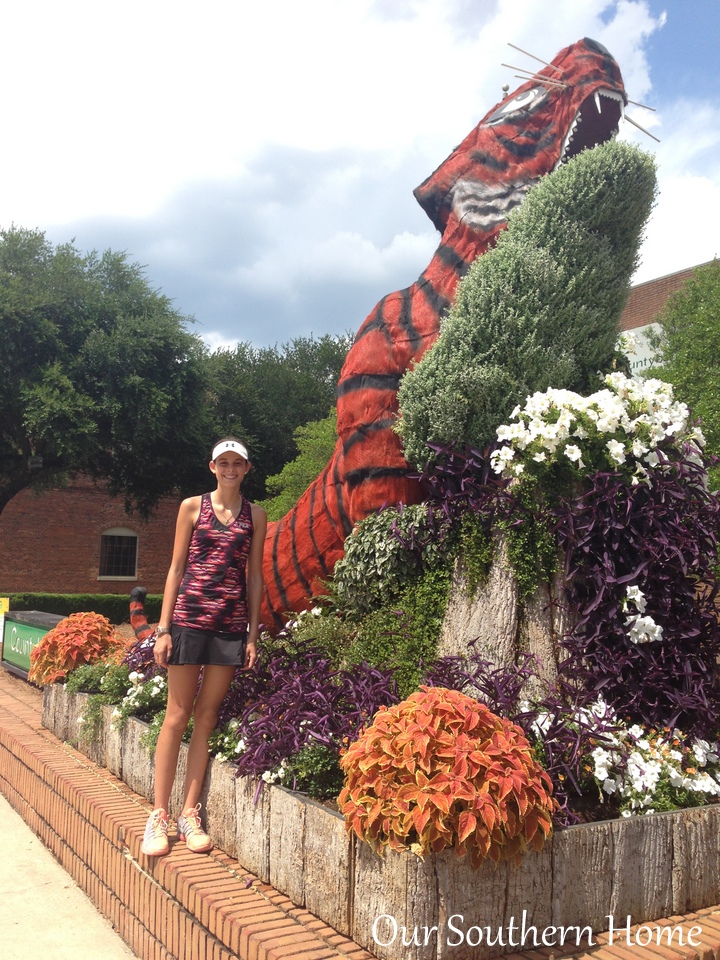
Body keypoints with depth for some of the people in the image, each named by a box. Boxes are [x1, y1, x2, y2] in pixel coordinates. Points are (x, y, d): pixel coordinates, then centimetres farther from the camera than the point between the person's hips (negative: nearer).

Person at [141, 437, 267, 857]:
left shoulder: (255, 515, 9)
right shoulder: (193, 506, 5)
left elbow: (255, 576, 9)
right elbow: (176, 568, 4)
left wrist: (253, 635, 4)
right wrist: (163, 628, -1)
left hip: (232, 624, 2)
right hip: (190, 617, -1)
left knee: (207, 716, 7)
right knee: (178, 716, 2)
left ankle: (190, 814, 15)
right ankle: (159, 815, 10)